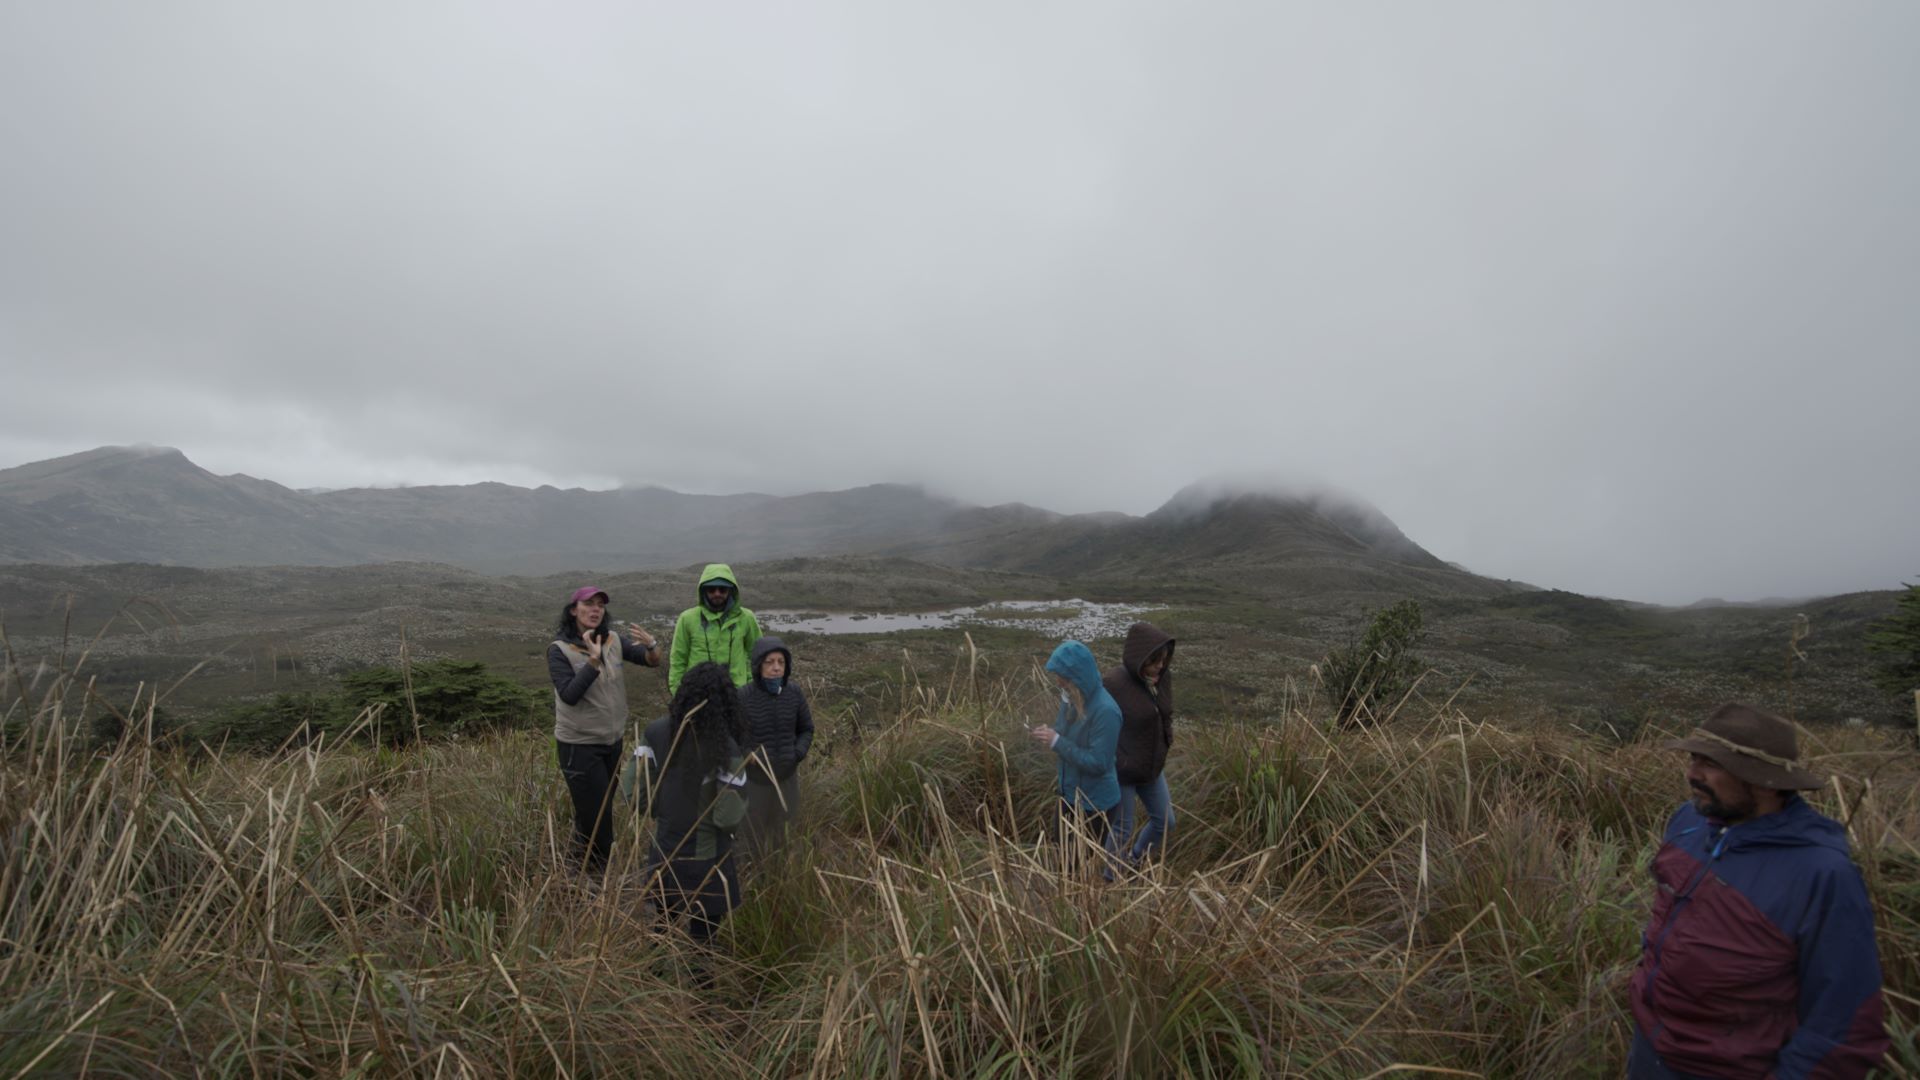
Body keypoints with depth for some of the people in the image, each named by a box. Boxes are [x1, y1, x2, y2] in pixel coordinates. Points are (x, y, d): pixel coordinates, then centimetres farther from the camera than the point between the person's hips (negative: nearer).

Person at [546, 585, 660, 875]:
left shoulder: (614, 640, -2)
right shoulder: (559, 649, -14)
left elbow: (653, 662, -5)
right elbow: (569, 695, -24)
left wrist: (651, 644, -27)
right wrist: (594, 661, -35)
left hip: (613, 741, 5)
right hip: (579, 745, -5)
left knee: (601, 808, 18)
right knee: (595, 814, -3)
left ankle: (584, 863, 35)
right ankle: (594, 868, 13)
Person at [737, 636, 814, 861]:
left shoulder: (794, 692, -6)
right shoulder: (743, 696, -17)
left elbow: (806, 729, 7)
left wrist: (798, 753, -10)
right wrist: (746, 755, -22)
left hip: (787, 777, 3)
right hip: (753, 779, -3)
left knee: (784, 838, 17)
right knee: (752, 841, 11)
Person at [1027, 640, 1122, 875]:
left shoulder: (1105, 711, -29)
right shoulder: (1070, 697, -4)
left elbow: (1098, 763, -28)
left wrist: (1057, 742, -29)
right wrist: (1048, 735, -10)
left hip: (1095, 802, -7)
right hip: (1070, 794, 7)